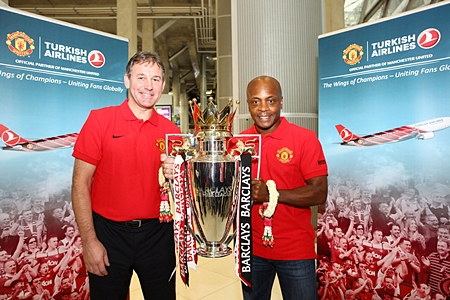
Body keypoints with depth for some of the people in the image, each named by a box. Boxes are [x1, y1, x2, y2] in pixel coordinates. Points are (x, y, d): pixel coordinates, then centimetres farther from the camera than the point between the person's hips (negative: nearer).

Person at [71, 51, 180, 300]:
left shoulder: (171, 131, 0)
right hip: (109, 233, -2)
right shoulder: (99, 120, -6)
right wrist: (89, 241, -8)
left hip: (158, 233, 2)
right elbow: (80, 184, -6)